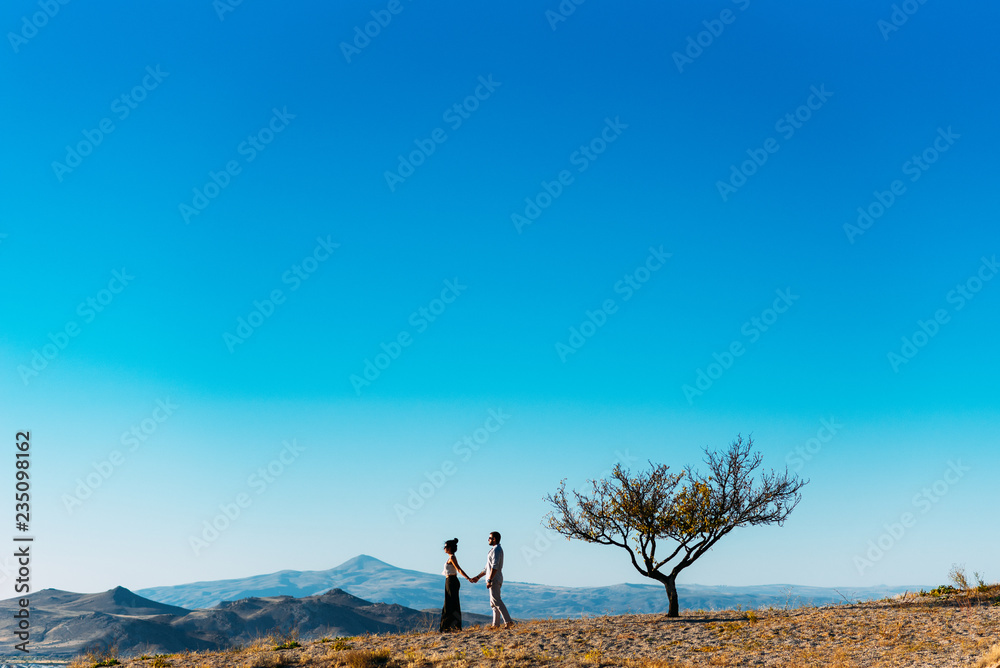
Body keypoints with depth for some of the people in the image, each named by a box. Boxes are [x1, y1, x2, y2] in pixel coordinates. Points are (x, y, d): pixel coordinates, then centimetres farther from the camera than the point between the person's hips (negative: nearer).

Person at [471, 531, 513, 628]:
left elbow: (494, 567, -21)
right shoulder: (494, 550, 22)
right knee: (494, 602, 9)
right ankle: (496, 624, 10)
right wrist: (478, 577, 27)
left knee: (496, 601, -15)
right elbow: (488, 567, 27)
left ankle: (508, 621, -22)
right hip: (494, 580, 10)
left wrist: (489, 580, -25)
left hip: (494, 579, -10)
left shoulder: (496, 549, -11)